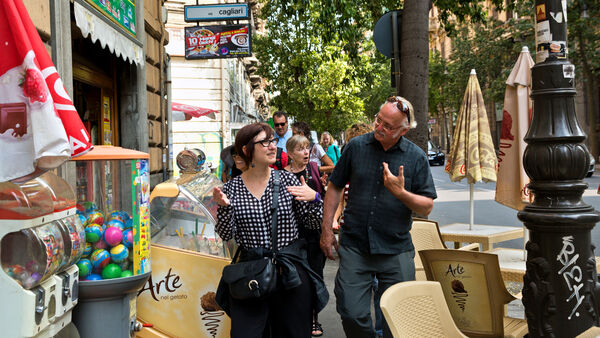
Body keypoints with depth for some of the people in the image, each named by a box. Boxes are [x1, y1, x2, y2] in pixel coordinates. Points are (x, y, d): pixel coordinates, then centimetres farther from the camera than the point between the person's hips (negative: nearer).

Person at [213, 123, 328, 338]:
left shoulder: (287, 180, 0)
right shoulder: (232, 188, 1)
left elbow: (313, 224, 3)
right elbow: (226, 235, -1)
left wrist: (314, 199, -15)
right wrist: (224, 207, -17)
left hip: (291, 271, 1)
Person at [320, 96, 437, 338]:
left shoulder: (416, 157, -1)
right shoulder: (356, 146, 1)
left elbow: (427, 207, 0)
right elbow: (335, 186, 9)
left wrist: (400, 192, -19)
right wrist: (326, 229, 5)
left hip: (396, 252, 0)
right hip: (354, 246, 0)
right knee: (352, 315, -1)